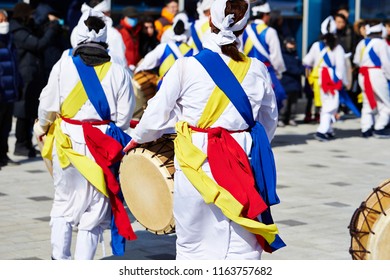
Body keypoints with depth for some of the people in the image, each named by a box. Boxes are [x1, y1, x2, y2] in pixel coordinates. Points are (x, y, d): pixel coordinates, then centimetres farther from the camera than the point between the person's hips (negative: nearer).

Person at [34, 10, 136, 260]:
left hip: (67, 142, 1)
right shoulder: (118, 72, -5)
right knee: (94, 211, 9)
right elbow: (124, 117, -5)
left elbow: (49, 106, 0)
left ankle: (59, 261, 18)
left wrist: (42, 127, 19)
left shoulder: (64, 65, -4)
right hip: (102, 146, -1)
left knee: (64, 203, 19)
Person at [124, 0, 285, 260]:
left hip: (196, 163, -1)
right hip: (242, 164, 2)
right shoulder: (257, 70, 1)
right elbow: (269, 121, 12)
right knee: (242, 248, 7)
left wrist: (137, 138, 18)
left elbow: (157, 115, -2)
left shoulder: (186, 66, -8)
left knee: (192, 244, 13)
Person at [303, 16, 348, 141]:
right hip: (332, 78, -5)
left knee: (325, 104, 18)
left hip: (318, 78, 5)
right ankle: (322, 130, -17)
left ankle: (328, 130, 24)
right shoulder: (337, 48, -8)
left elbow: (307, 61, 7)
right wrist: (344, 81, -1)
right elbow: (341, 66, -9)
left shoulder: (316, 45, 2)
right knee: (331, 105, -3)